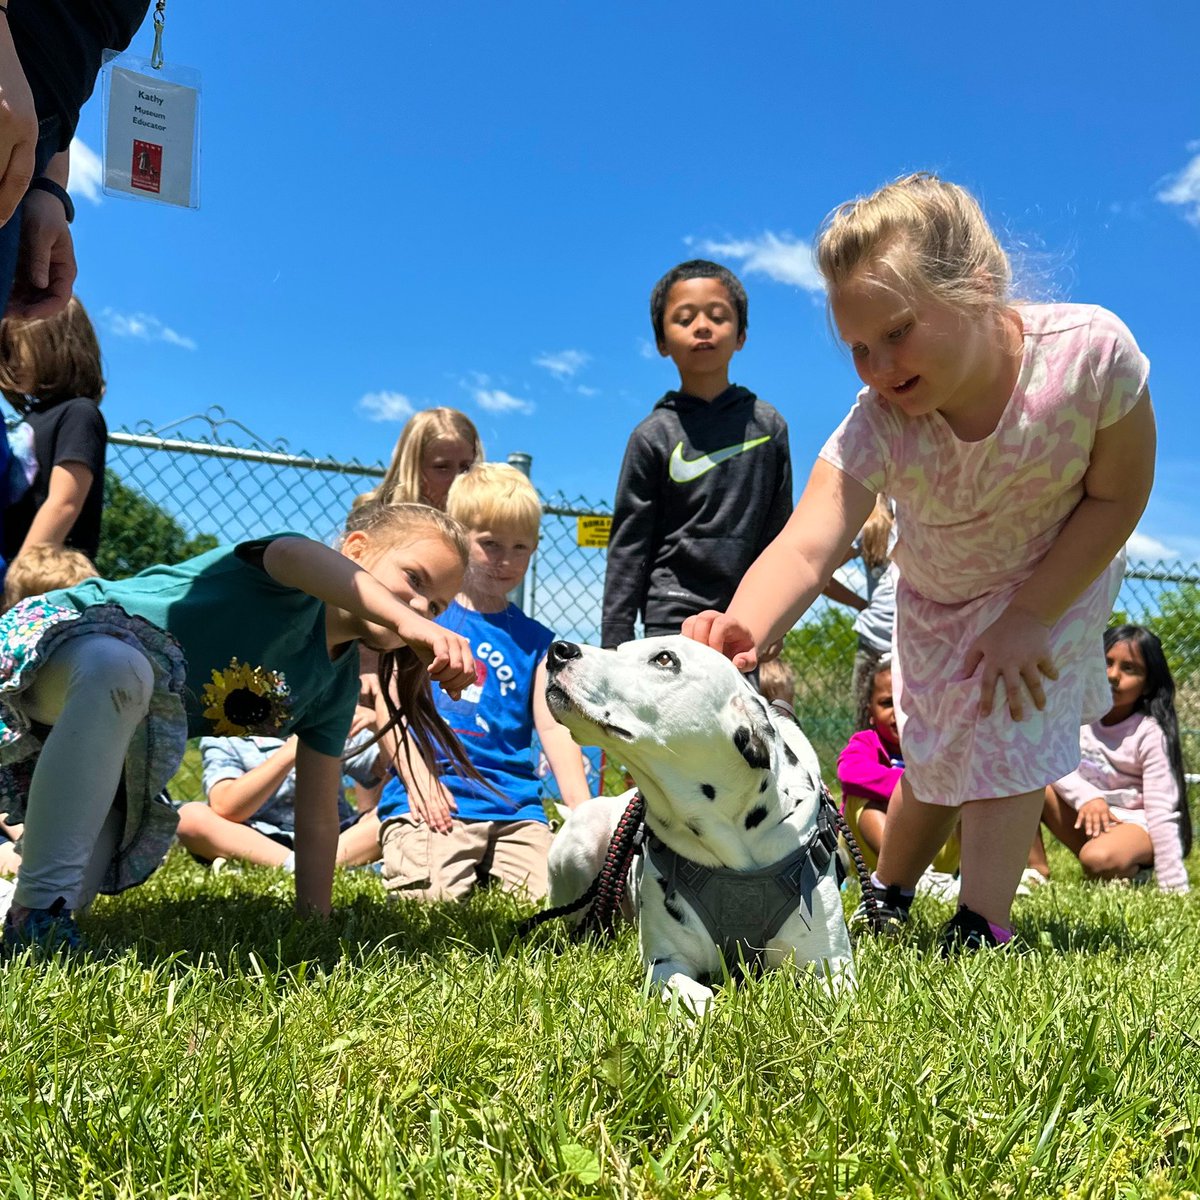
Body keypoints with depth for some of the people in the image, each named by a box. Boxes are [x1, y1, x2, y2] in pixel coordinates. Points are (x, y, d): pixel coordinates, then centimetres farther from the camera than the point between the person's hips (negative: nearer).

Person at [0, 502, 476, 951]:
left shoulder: (337, 688, 1)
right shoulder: (296, 585, -21)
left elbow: (318, 819, 6)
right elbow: (297, 555, -49)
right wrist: (406, 622, -63)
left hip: (109, 749, 8)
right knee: (120, 668, -43)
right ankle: (38, 908, -35)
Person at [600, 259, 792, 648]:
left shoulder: (768, 425, 6)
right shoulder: (654, 435, -1)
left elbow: (778, 532, 12)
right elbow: (627, 547, 1)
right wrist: (614, 644, -2)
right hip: (673, 618, -2)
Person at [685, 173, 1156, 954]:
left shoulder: (1090, 350, -37)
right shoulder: (878, 427, -36)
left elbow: (1118, 496, -23)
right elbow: (807, 545, -49)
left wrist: (1028, 617, -25)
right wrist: (744, 627, -71)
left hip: (1060, 579, -1)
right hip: (936, 600, 2)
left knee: (1009, 738, -14)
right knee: (934, 758, 12)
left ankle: (981, 932, -1)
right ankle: (887, 901, 38)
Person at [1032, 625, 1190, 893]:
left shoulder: (1150, 734, -14)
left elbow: (1161, 812, -19)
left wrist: (1175, 889, -24)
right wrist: (1086, 796, -28)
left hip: (1134, 824, -5)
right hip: (1084, 818, 5)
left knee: (1100, 859, -39)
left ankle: (1132, 870, -4)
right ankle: (1037, 872, -16)